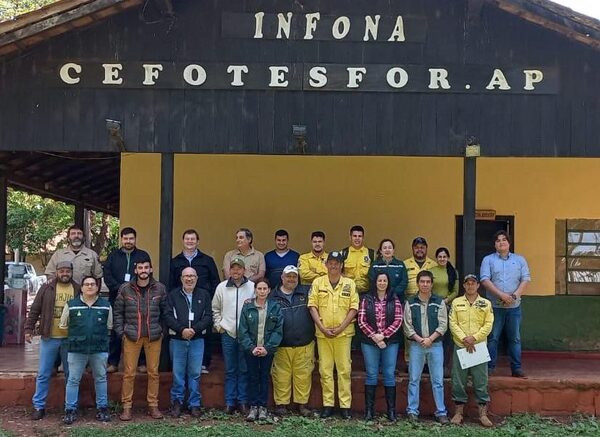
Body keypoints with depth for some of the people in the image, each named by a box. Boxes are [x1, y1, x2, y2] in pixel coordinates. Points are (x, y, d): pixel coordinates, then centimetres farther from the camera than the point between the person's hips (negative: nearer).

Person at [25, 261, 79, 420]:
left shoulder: (78, 290, 3)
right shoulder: (47, 288, 1)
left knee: (71, 374, 10)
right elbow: (35, 310, 3)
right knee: (43, 374, 5)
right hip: (49, 338, 0)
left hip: (70, 339, 1)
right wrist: (28, 329, -2)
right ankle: (39, 406, 14)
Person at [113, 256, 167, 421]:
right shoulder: (125, 289, -1)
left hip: (154, 336, 1)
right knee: (129, 373, 0)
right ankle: (126, 406, 11)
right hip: (131, 336, -1)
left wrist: (161, 330, 5)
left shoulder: (159, 288, 1)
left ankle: (153, 405, 17)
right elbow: (117, 312, 6)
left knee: (153, 372, 6)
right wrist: (121, 332, -1)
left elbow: (165, 311, 9)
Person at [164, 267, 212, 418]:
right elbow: (168, 316, -4)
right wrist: (182, 330, -16)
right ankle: (177, 402, 16)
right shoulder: (173, 295, 5)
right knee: (178, 372, 4)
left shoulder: (204, 295, 7)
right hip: (177, 339, 0)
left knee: (195, 373, 4)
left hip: (197, 339, 0)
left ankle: (195, 404, 12)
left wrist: (194, 329, -13)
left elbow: (208, 316, 0)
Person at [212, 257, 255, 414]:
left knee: (244, 370, 5)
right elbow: (215, 309, 14)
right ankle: (230, 402, 13)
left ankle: (243, 401, 12)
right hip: (228, 334, 1)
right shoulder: (221, 287, 5)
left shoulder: (252, 287, -2)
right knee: (230, 371, 7)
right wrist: (218, 324, 5)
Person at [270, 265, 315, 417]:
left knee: (303, 375, 3)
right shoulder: (273, 296, 6)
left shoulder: (306, 292, 9)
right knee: (281, 376, 2)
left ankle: (302, 403, 14)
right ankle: (281, 404, 13)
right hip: (281, 346, -1)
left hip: (304, 344, 1)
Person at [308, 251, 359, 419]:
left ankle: (345, 405, 6)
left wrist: (341, 328, -9)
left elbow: (353, 308, 0)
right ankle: (327, 404, 11)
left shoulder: (350, 284, 4)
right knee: (325, 369, 4)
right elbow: (313, 306, 1)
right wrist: (322, 328, -8)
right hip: (323, 333, 1)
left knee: (344, 369, 0)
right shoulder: (318, 283, 5)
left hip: (343, 333, -1)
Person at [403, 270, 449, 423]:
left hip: (435, 344, 0)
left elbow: (443, 325, -1)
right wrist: (419, 339, -11)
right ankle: (412, 411, 12)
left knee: (438, 380, 2)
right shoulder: (410, 303, 4)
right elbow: (407, 325, 1)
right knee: (414, 379, 4)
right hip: (416, 344, 0)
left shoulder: (439, 302, 4)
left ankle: (441, 412, 8)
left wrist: (430, 339, -11)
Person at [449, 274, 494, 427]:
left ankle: (483, 413, 7)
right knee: (458, 380, 4)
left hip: (479, 346, 0)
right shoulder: (456, 303, 6)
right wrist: (464, 339, -12)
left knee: (481, 380, 0)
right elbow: (452, 323, 0)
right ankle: (459, 411, 13)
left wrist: (474, 337, -12)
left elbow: (488, 325, 0)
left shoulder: (486, 304, 6)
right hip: (460, 346, 0)